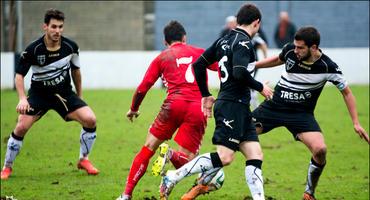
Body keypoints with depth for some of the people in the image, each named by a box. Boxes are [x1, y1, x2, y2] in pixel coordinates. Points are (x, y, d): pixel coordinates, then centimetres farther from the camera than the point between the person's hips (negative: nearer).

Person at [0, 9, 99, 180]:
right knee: (21, 127, -18)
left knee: (90, 119, -17)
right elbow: (19, 74, -9)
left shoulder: (70, 47, -11)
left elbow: (75, 70, 8)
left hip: (64, 93, 2)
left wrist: (79, 96, 15)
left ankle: (83, 160, 6)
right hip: (38, 93, -2)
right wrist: (22, 99, -22)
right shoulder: (33, 49, -19)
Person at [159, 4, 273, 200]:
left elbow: (199, 64, 16)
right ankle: (173, 177, -9)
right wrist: (260, 87, -10)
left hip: (240, 108, 10)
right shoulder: (243, 43, -11)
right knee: (224, 157, -12)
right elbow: (239, 73, -26)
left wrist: (206, 95, 24)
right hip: (233, 105, -10)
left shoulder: (224, 40, 15)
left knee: (255, 156, 4)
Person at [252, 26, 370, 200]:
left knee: (320, 149, -25)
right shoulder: (290, 50, -9)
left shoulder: (328, 67, -17)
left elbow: (346, 92, -4)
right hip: (274, 105, 3)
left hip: (301, 114, -3)